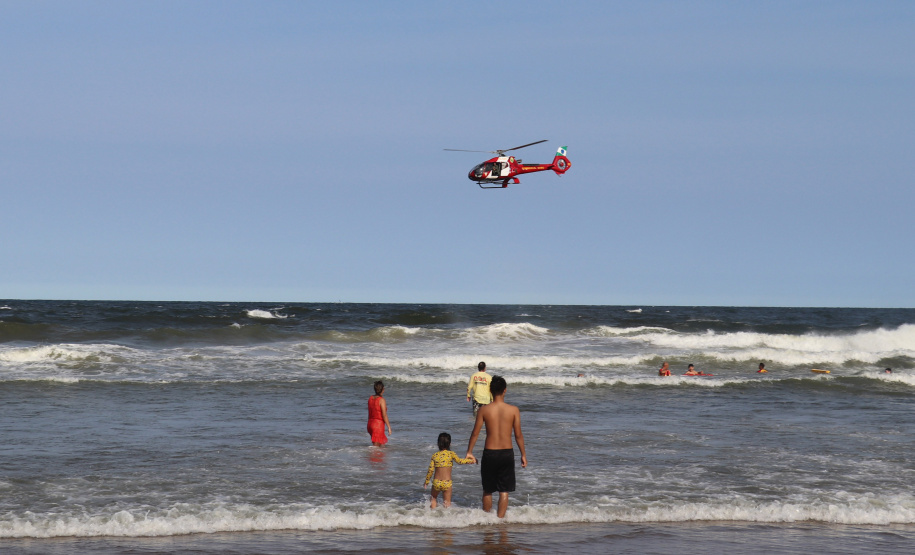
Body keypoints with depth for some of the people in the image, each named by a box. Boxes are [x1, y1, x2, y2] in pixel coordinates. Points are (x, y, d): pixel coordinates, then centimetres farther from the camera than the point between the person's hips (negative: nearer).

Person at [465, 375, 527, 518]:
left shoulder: (484, 410, -7)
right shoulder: (513, 410, -6)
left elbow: (475, 433, -2)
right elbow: (518, 435, -2)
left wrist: (469, 452, 11)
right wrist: (523, 455, 9)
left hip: (490, 453, 0)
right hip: (507, 453, 0)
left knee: (487, 490, 16)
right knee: (504, 491, 9)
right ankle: (500, 518, 6)